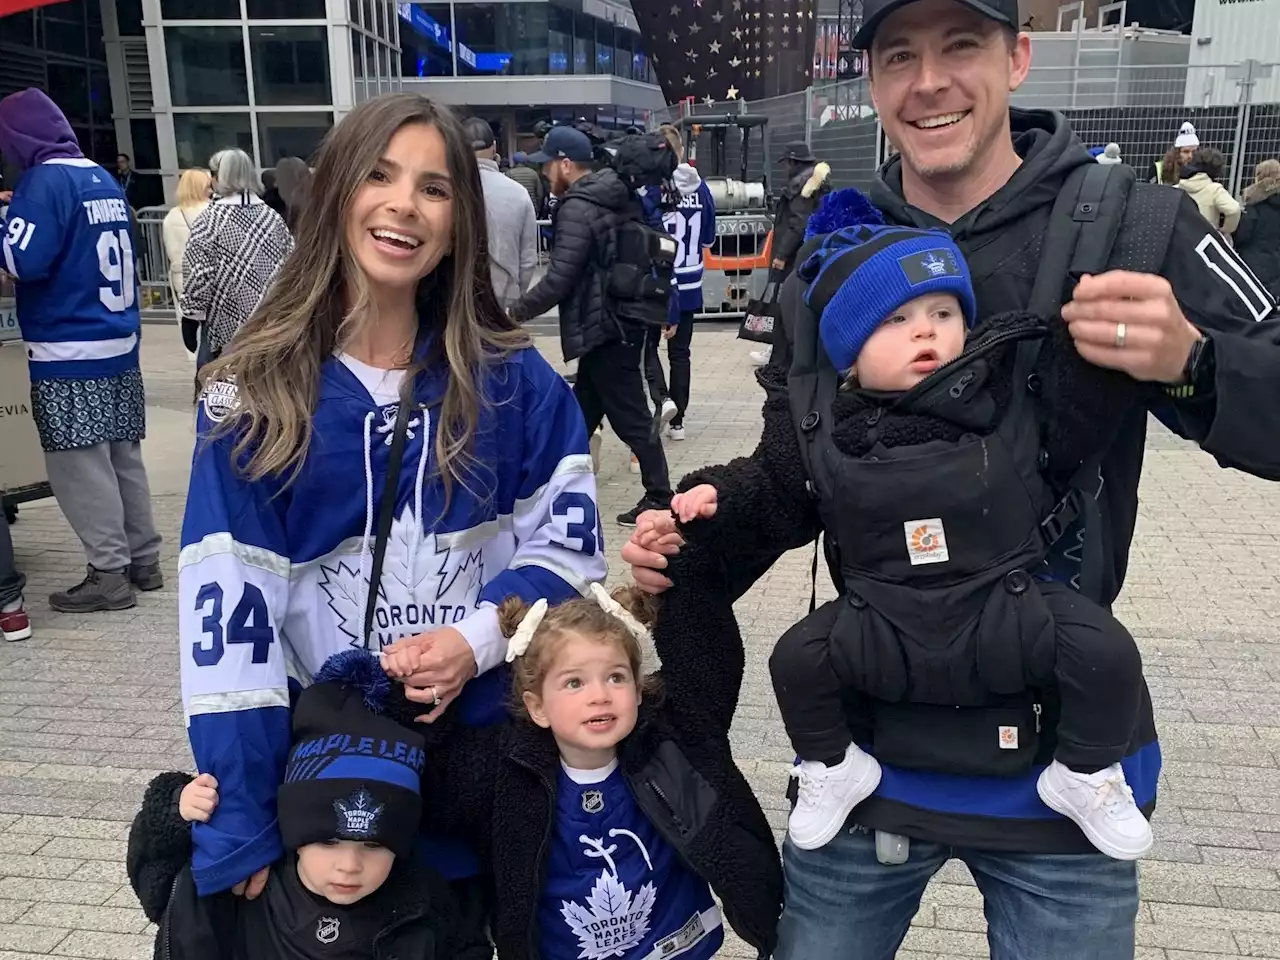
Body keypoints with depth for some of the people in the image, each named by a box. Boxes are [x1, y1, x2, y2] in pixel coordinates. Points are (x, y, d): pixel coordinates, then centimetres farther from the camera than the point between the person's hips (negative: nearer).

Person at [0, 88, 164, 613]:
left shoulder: (45, 180, -11)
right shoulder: (104, 179, 14)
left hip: (69, 353, -8)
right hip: (120, 343, 8)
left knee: (80, 466, -1)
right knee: (123, 456, 13)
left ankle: (109, 573, 2)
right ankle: (143, 560, 19)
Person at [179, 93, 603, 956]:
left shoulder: (511, 379, -5)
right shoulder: (256, 393, -8)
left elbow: (568, 542, -2)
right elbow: (227, 603, -12)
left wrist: (481, 638, -20)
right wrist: (239, 823, -14)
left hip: (488, 745, 1)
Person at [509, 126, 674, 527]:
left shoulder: (577, 209, -17)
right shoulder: (617, 198, 11)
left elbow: (559, 280, -21)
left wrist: (515, 312, -9)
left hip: (604, 329, -10)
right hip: (619, 322, 10)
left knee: (630, 417, -2)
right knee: (581, 411, 18)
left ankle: (660, 497, 6)